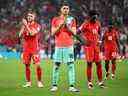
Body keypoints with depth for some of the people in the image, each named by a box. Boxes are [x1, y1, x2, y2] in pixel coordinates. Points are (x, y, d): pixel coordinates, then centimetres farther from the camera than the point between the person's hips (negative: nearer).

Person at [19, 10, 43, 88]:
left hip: (34, 48, -4)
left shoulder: (37, 25, -2)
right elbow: (20, 35, 4)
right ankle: (28, 82, 13)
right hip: (26, 48, 4)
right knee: (27, 65, 5)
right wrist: (24, 27, -6)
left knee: (37, 65, -9)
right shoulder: (25, 25, 11)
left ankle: (39, 82, 2)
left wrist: (26, 25, -16)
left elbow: (32, 33, -18)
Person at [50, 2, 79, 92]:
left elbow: (74, 33, 2)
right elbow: (53, 33, 3)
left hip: (69, 45, 0)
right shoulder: (55, 19, 8)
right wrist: (60, 26, -10)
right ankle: (54, 85, 9)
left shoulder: (72, 19, 9)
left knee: (71, 65, -6)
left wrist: (67, 25, -11)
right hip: (58, 45, 0)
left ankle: (72, 86, -6)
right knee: (56, 65, 1)